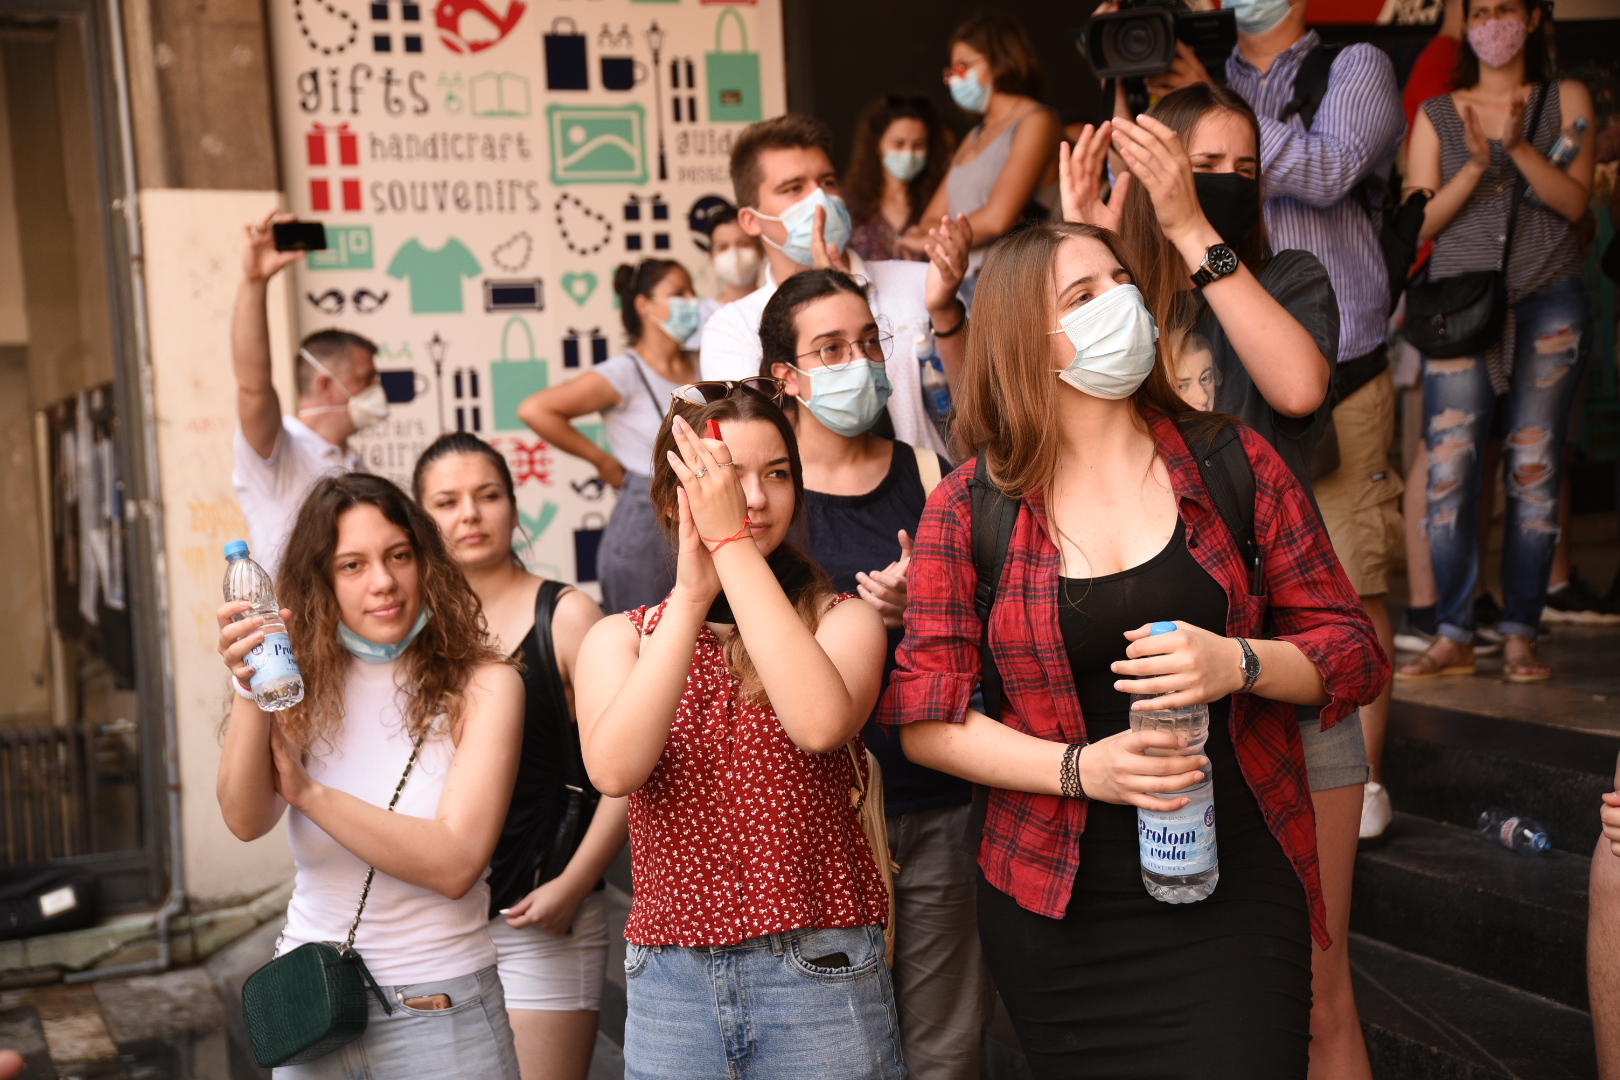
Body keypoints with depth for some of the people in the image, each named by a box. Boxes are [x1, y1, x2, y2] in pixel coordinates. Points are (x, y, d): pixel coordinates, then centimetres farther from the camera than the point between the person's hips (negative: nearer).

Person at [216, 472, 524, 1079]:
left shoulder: (484, 685, -11)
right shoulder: (307, 685, 1)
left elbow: (455, 864, -20)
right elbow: (246, 821, -13)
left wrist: (308, 792, -19)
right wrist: (250, 690, -27)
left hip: (437, 1009, -3)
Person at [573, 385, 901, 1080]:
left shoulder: (842, 619, 0)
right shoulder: (619, 639, 6)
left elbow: (820, 724, -22)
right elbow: (614, 770, -14)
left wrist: (732, 543, -19)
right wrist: (693, 597, -17)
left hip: (819, 977, -1)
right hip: (668, 980, 2)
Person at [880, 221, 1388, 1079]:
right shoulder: (967, 509, 0)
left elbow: (1353, 649, 5)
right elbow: (926, 718, -2)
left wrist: (1238, 663, -15)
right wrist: (1080, 768, -15)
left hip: (1239, 888, 1)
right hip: (1059, 904, 0)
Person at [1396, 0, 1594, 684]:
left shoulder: (1566, 100, 10)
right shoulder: (1437, 115, 11)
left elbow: (1575, 202, -2)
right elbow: (1420, 224, 4)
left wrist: (1519, 146, -17)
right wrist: (1476, 166, -12)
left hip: (1548, 303, 0)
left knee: (1533, 470, -2)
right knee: (1448, 470, -10)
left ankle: (1520, 634, 5)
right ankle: (1454, 638, -5)